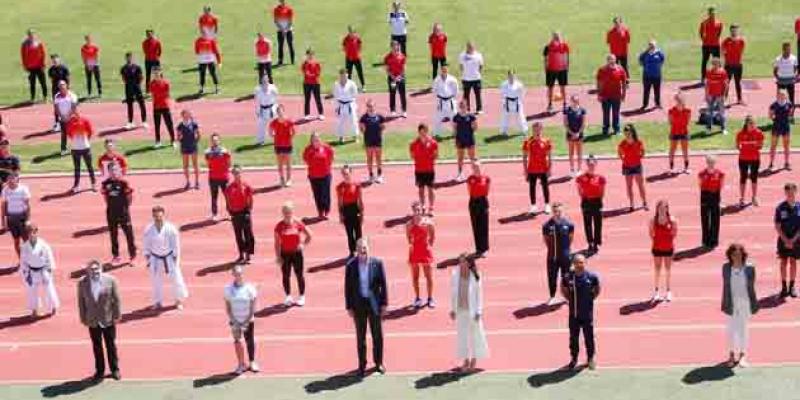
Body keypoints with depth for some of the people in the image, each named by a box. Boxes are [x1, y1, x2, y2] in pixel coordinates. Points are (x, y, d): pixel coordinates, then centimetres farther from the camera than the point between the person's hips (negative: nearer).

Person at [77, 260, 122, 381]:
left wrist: (117, 315, -6)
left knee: (111, 345, 12)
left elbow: (116, 299, -6)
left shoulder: (110, 280, -11)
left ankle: (115, 369, 26)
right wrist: (83, 318, -1)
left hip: (108, 319, -1)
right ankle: (99, 370, 25)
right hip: (92, 320, 1)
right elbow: (81, 302, -1)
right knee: (97, 346, 12)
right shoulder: (82, 283, -8)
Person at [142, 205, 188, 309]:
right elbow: (146, 246, 0)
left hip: (169, 257, -2)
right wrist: (148, 260, 1)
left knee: (176, 278, 4)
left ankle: (179, 300, 26)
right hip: (155, 258, 2)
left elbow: (176, 246, -10)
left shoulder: (171, 229, -18)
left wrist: (176, 260, -8)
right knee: (156, 281, 12)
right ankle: (158, 302, 31)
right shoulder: (149, 230, -12)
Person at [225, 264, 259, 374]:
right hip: (235, 321, 1)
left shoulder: (250, 288, -8)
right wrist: (233, 321, -10)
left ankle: (252, 363, 24)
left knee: (250, 341, 7)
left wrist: (246, 322, -11)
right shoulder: (228, 288, -4)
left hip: (248, 320, -1)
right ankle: (241, 364, 9)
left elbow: (253, 308, -6)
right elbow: (228, 307, -1)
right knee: (237, 341, 0)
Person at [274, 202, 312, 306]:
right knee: (285, 276, 6)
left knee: (299, 275, 6)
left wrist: (303, 244, -5)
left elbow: (309, 235, 7)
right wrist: (278, 256, -6)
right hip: (285, 253, 0)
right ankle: (288, 297, 20)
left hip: (297, 252, 0)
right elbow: (277, 242, -3)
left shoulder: (298, 223, -5)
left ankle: (302, 296, 18)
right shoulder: (279, 226, -6)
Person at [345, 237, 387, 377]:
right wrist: (349, 307, -2)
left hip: (374, 303, 0)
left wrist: (384, 303, -4)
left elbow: (383, 284, -2)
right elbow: (348, 287, -1)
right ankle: (362, 364, 20)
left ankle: (378, 362, 23)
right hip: (358, 304, 0)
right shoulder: (351, 265, -6)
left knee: (377, 335, 9)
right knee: (360, 336, 9)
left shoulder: (377, 263, -7)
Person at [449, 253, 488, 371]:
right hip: (460, 310, 3)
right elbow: (453, 293, 3)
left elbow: (479, 294, -7)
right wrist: (452, 309, 4)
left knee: (475, 334, 8)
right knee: (462, 335, 9)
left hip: (472, 310, -2)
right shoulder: (455, 275, -6)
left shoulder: (475, 277, -13)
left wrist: (479, 311, -9)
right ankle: (466, 360, 22)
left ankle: (474, 359, 24)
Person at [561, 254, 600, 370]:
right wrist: (570, 299, 1)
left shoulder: (592, 277, -12)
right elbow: (563, 290, 9)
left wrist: (591, 299, -1)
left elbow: (597, 290, 7)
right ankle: (574, 358, 28)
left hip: (587, 314, -1)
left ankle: (590, 358, 27)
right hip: (573, 313, 1)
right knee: (573, 337, 11)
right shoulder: (567, 277, -11)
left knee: (589, 337, 9)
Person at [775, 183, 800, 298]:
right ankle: (784, 287, 13)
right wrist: (786, 240, -11)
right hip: (783, 240, 0)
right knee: (784, 262, 5)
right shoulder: (780, 208, -7)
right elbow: (777, 227, -5)